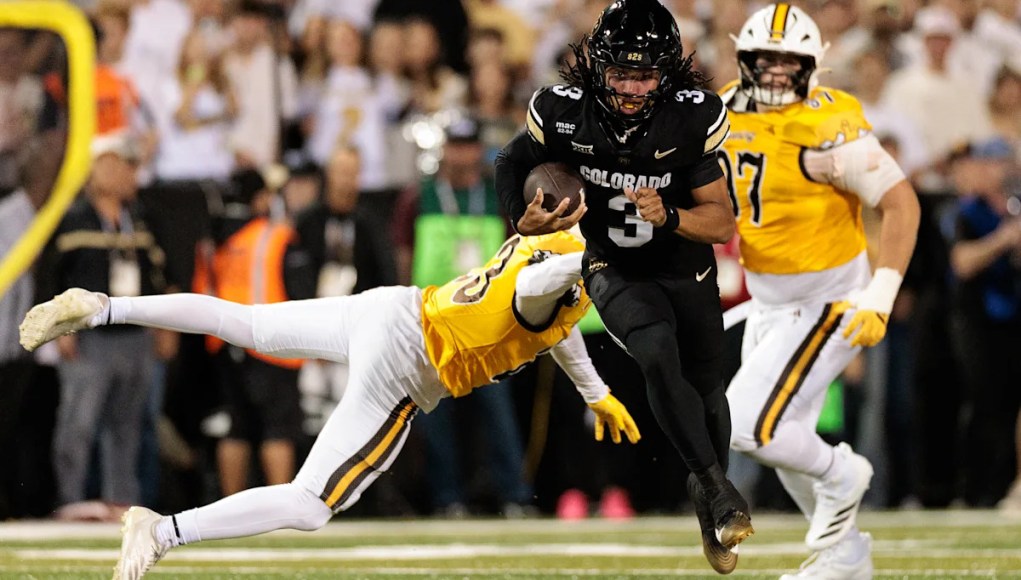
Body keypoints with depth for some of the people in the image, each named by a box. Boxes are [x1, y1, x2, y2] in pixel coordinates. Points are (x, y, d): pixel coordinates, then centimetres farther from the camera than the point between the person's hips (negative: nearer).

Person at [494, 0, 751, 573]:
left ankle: (707, 503, 40)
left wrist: (668, 216, -37)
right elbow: (514, 163, -1)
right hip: (615, 270, -1)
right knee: (658, 355, -30)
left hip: (687, 271, 2)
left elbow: (723, 223, -18)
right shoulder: (563, 113, -22)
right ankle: (718, 486, -21)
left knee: (707, 390, 12)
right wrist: (529, 220, -20)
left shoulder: (692, 119, -23)